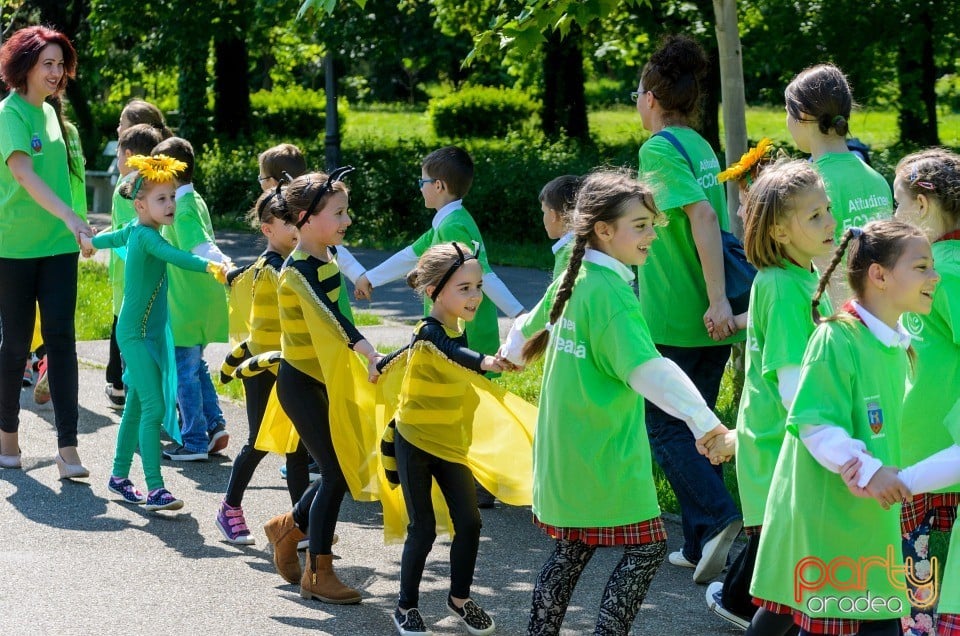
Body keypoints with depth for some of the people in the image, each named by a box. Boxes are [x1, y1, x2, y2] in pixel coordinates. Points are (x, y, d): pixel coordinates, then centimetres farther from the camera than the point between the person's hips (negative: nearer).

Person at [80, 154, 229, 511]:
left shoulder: (134, 231, 9)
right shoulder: (146, 236, -19)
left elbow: (116, 237, 30)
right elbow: (175, 257, -39)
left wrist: (91, 242, 52)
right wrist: (211, 267, -54)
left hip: (151, 333, 10)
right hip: (136, 334, -10)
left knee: (136, 407, 16)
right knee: (154, 407, -16)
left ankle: (119, 477, 27)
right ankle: (155, 489, -20)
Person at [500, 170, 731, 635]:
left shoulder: (571, 281, 7)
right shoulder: (613, 294, -20)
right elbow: (646, 369, -34)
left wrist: (512, 354, 50)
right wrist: (702, 418, -46)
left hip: (565, 455, 9)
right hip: (605, 458, -9)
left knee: (572, 551, 17)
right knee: (647, 549, 1)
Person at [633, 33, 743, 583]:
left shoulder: (659, 148, -12)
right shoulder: (702, 146, 12)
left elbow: (702, 214, -24)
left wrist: (717, 299, -27)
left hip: (674, 319, -8)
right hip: (712, 317, 8)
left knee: (664, 426, 2)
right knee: (696, 423, 14)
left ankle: (718, 516, -15)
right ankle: (701, 547, 16)